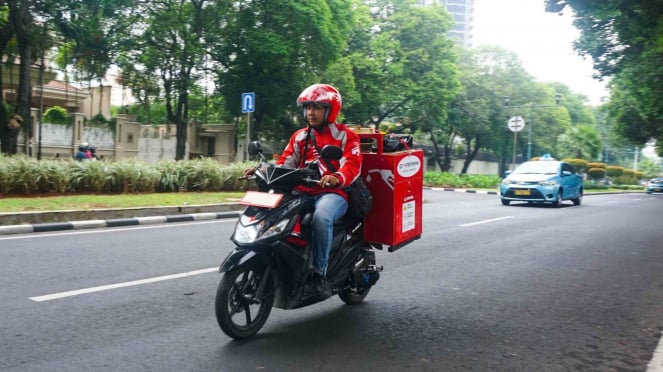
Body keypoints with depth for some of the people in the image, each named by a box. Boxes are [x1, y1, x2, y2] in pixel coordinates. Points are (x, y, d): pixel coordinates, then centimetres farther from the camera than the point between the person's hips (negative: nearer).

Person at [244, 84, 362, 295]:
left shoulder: (345, 136, 4)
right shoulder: (300, 136, 20)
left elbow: (352, 166, -11)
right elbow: (285, 162, 12)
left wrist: (336, 178, -33)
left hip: (332, 193, -5)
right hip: (301, 192, 5)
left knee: (321, 217, -38)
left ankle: (319, 271, -24)